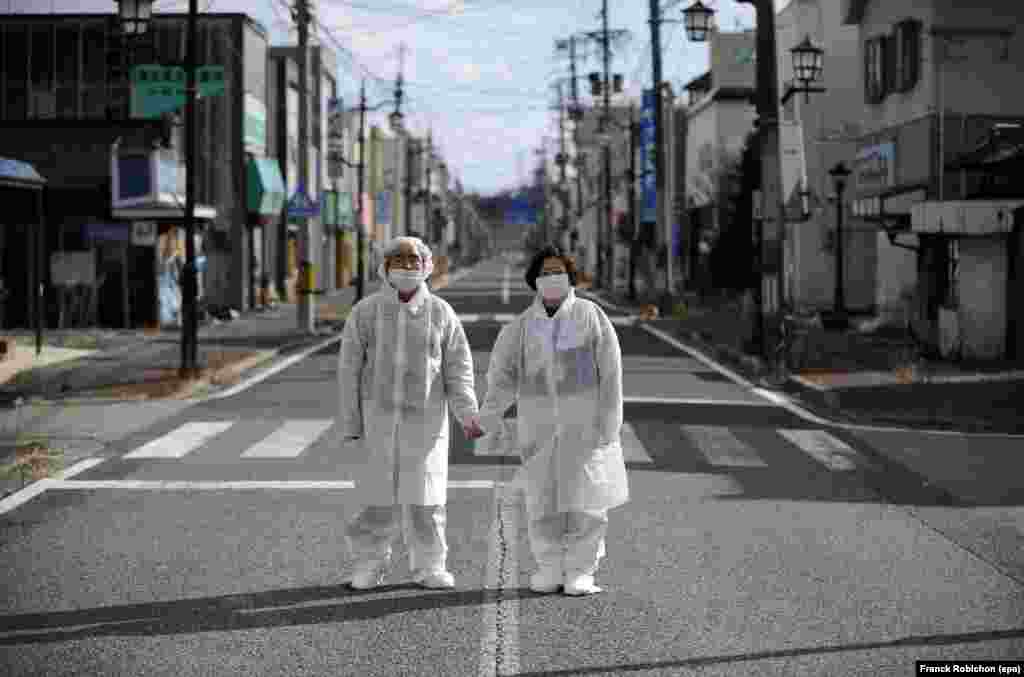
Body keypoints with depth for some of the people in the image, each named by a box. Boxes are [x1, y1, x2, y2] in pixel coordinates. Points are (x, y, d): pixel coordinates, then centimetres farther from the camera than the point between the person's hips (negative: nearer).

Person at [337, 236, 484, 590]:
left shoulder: (440, 312, 2)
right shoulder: (365, 312, 0)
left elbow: (458, 368, 3)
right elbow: (350, 370, 0)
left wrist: (468, 415, -10)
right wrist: (349, 425, -3)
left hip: (425, 420, 0)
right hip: (377, 420, 0)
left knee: (424, 496, 0)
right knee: (378, 497, 2)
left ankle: (429, 566, 13)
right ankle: (370, 562, 18)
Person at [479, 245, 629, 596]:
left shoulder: (591, 315, -2)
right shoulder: (522, 326, 5)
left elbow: (610, 371, -4)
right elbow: (503, 374, 4)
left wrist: (608, 422, -9)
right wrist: (487, 419, -7)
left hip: (584, 422, -2)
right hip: (539, 424, 2)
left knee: (584, 496, -2)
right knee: (542, 499, 4)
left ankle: (581, 571, 7)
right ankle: (549, 567, 15)